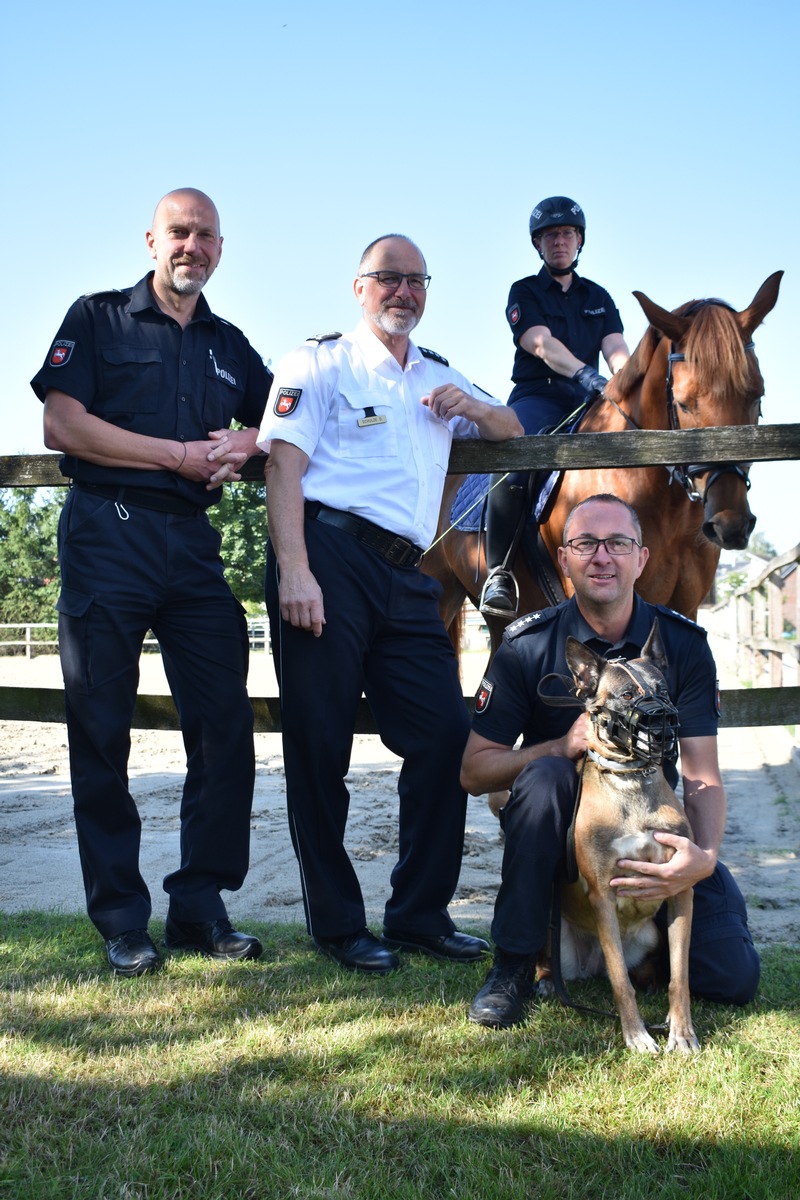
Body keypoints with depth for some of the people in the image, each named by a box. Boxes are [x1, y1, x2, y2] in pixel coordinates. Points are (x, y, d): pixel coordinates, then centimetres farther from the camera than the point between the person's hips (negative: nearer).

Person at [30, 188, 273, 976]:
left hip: (192, 542, 4)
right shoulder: (98, 318, 7)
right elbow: (61, 425, -5)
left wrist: (247, 443, -1)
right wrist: (181, 454, -7)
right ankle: (121, 919, 9)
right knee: (101, 727, -1)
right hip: (107, 533, -4)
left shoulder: (230, 346, 20)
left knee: (225, 721, -2)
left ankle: (200, 907, 9)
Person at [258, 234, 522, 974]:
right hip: (329, 557, -6)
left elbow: (511, 431, 32)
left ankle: (420, 913, 14)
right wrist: (293, 571, -19)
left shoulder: (439, 377, 24)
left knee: (445, 733, 1)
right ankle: (337, 924, 12)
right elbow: (284, 465, -6)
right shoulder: (320, 363, 5)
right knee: (319, 743, -1)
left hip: (406, 577, 6)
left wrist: (472, 407, 7)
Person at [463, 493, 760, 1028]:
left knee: (734, 977, -16)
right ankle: (513, 964, -18)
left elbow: (702, 776, -10)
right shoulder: (528, 647, -10)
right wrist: (564, 746, -27)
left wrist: (706, 856, -32)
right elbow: (474, 770, -9)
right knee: (545, 776, -36)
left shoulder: (683, 644, -7)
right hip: (559, 827, -1)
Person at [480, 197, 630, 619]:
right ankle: (499, 573, -30)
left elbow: (616, 350, 6)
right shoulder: (524, 292, 9)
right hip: (537, 397, -4)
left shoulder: (598, 297, 22)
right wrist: (584, 372, -30)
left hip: (588, 402, 5)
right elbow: (542, 344, -11)